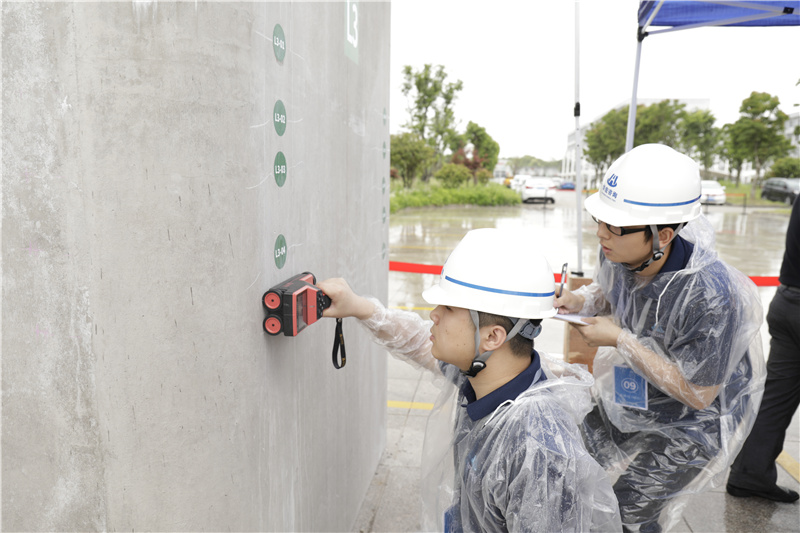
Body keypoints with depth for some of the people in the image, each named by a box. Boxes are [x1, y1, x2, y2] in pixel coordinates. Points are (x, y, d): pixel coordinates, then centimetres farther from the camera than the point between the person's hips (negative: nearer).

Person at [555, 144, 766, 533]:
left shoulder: (710, 295, -37)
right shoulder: (618, 253, -18)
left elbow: (698, 395, -27)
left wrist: (620, 340, -30)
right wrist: (579, 300, -15)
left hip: (692, 424, -6)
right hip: (628, 401, 6)